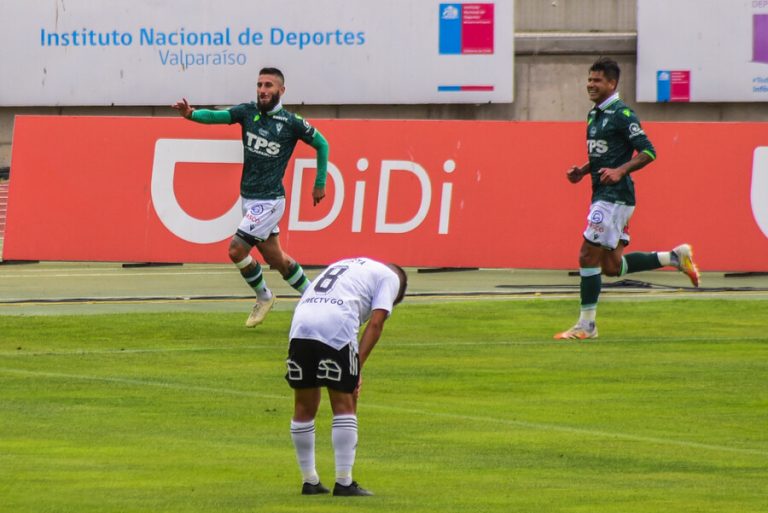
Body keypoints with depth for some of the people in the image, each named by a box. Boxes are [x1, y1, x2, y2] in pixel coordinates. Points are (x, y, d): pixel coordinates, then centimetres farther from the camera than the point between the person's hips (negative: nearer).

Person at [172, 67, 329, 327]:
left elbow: (321, 144, 4)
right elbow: (218, 116, -17)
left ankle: (263, 296, 10)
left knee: (237, 249, -13)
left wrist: (320, 184, 7)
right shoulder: (248, 111, 0)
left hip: (269, 200, -6)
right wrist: (192, 114, -38)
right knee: (274, 257, 14)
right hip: (248, 197, 6)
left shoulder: (291, 122, -10)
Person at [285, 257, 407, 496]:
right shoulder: (390, 277, 19)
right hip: (336, 329, -5)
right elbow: (375, 323, 3)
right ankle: (344, 483, 3)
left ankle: (310, 482, 21)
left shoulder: (343, 265, 37)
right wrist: (358, 368, -1)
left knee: (304, 408, 13)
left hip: (300, 325, 5)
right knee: (344, 406, 5)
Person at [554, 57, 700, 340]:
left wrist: (620, 171, -27)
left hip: (615, 197, -10)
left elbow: (648, 152, -15)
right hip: (603, 196, 10)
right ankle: (674, 257, 20)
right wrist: (582, 171, 12)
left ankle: (586, 325, -1)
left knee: (588, 257, -8)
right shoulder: (594, 115, 17)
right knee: (612, 266, 10)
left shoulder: (622, 114, -11)